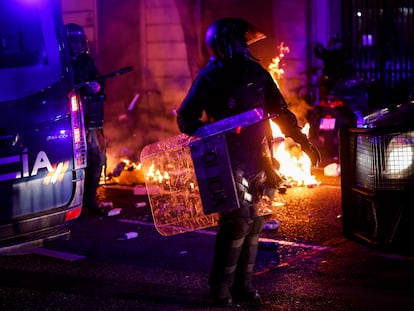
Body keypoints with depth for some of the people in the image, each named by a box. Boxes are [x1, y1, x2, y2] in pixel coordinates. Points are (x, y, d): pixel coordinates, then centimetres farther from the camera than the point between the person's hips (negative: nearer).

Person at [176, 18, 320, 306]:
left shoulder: (256, 72, 9)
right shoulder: (210, 77, -6)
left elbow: (280, 111, 14)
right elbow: (185, 118, -4)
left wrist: (303, 141, 7)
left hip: (256, 158, 6)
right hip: (228, 159, -5)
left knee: (254, 221, 6)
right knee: (237, 220, -11)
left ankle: (243, 283, 17)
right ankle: (220, 286, 2)